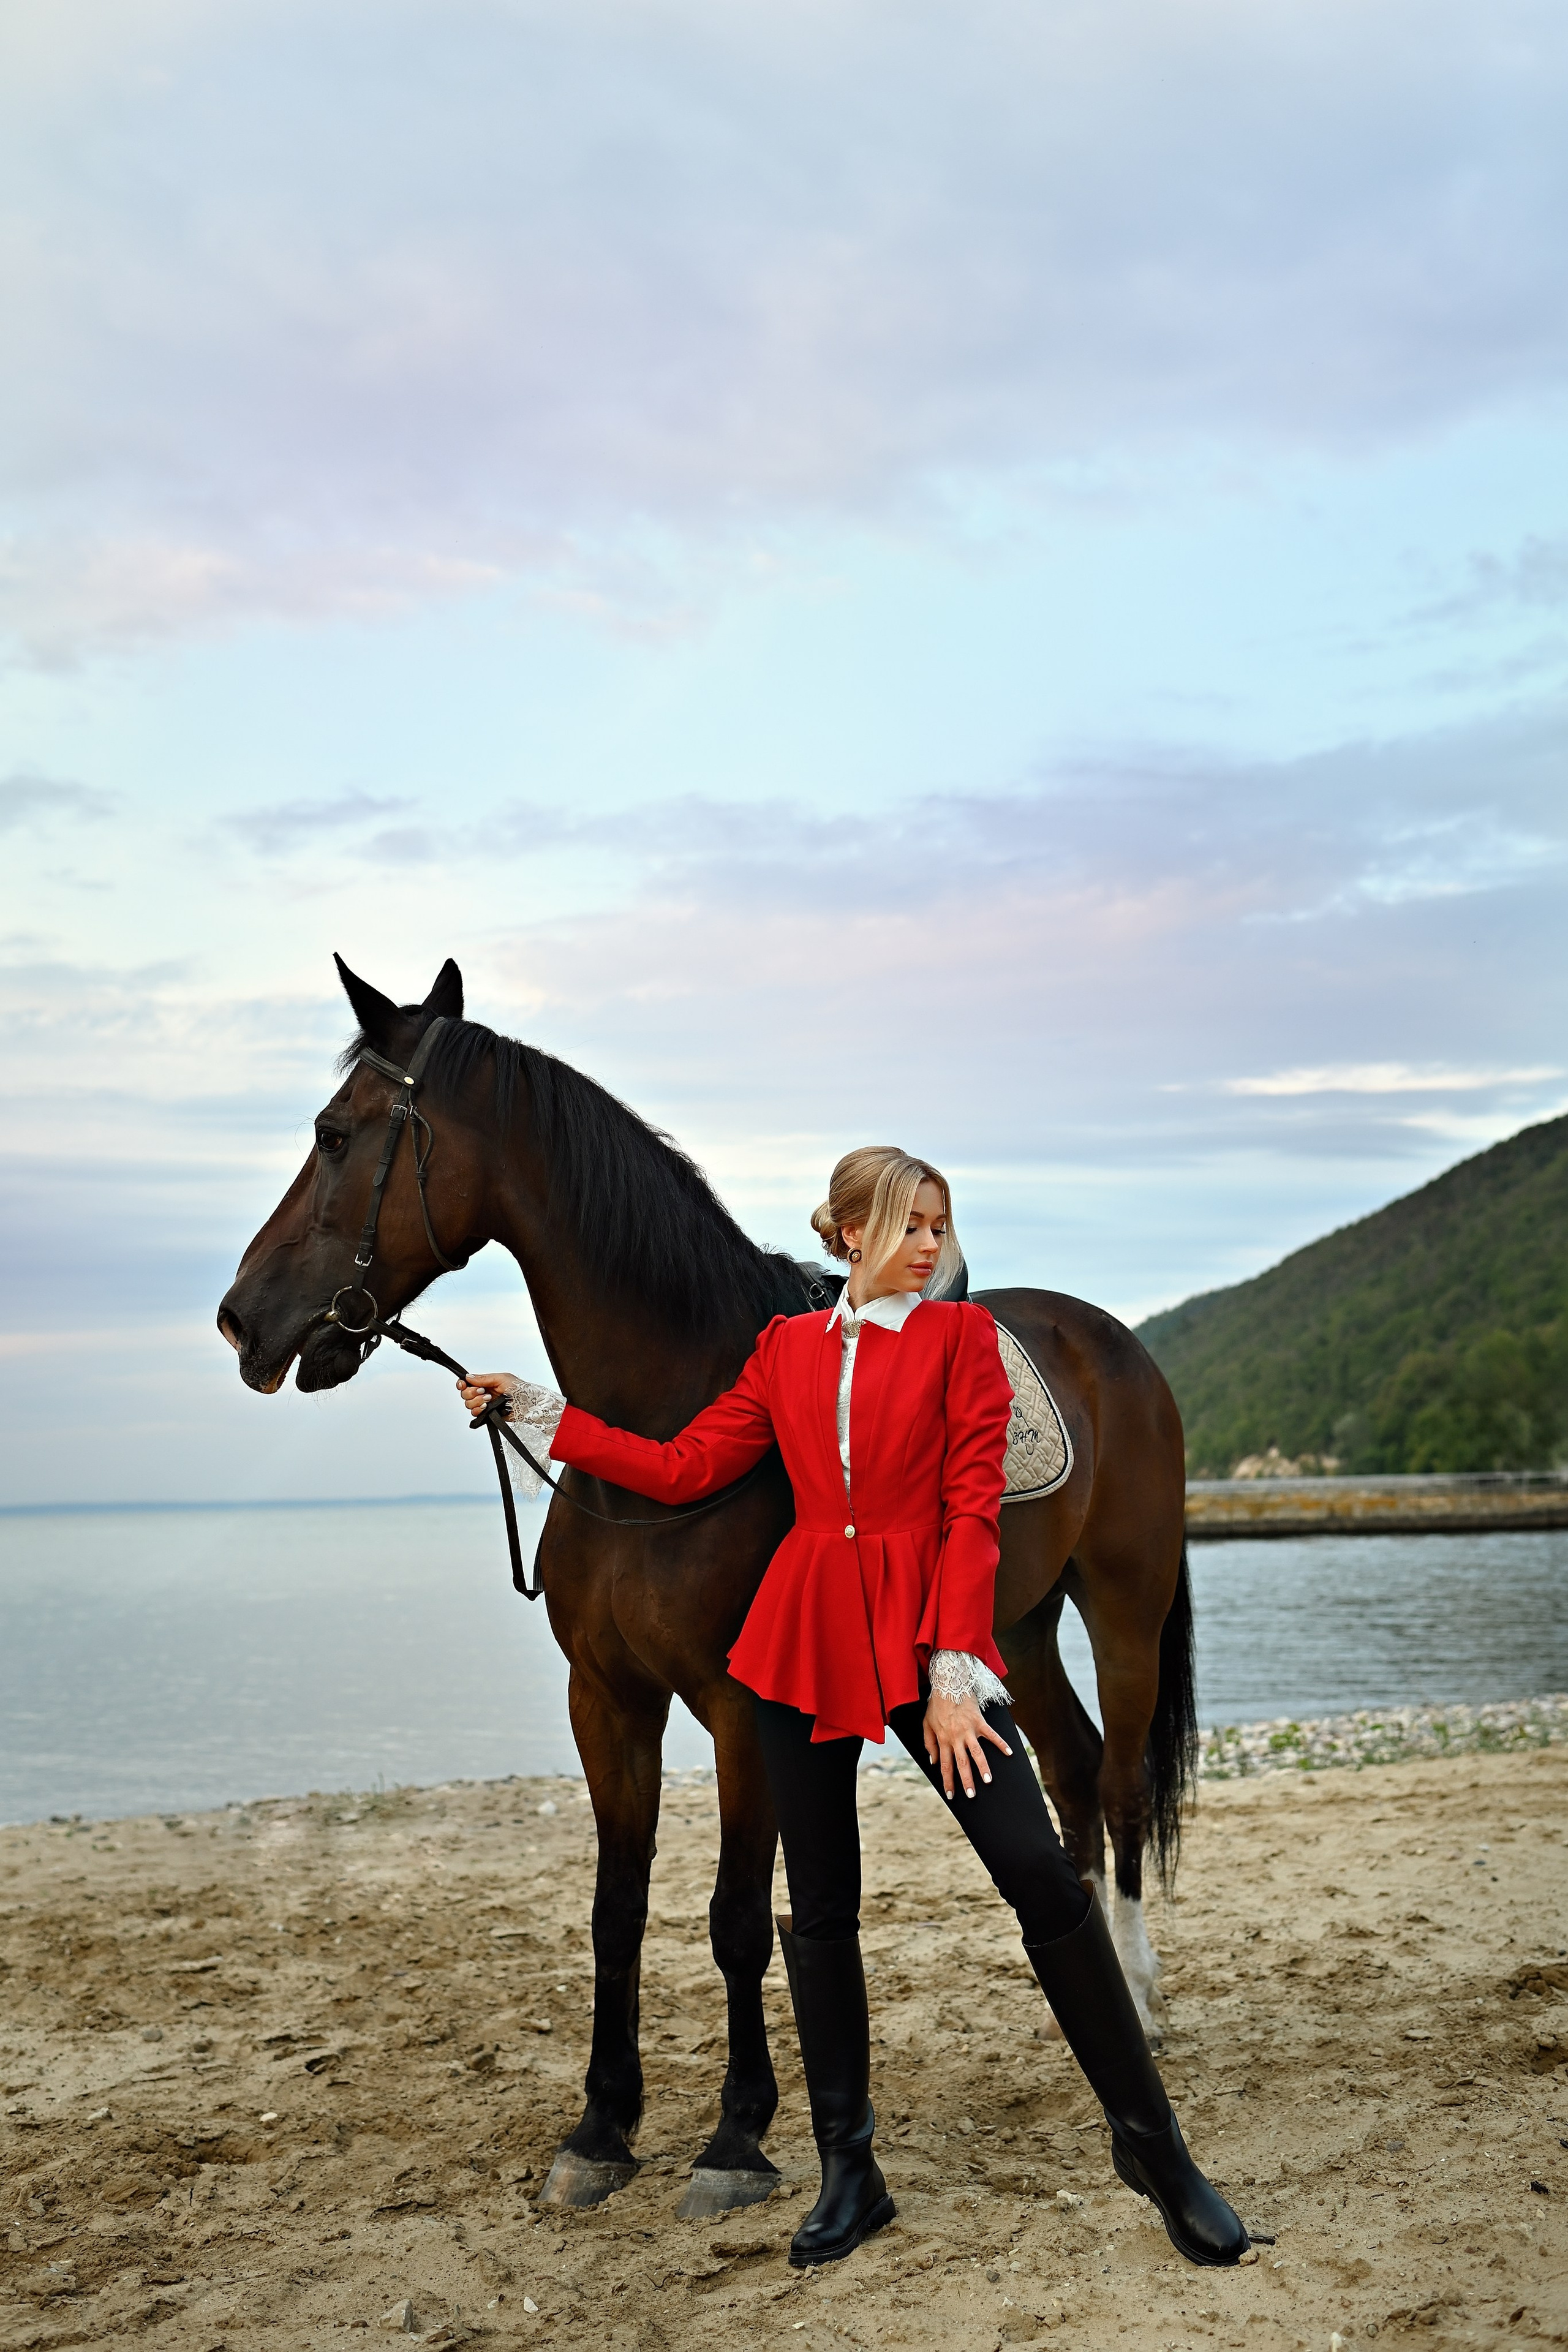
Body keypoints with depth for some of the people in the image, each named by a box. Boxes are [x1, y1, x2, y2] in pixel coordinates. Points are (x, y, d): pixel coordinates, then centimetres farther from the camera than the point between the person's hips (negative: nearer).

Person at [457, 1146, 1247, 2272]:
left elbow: (973, 1510, -5)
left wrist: (954, 1671, -13)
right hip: (806, 1638, 3)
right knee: (822, 1910, 8)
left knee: (1042, 1875, -12)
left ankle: (1152, 2143, 3)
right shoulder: (786, 1349, 11)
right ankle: (849, 2177, 21)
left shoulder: (962, 1334, 2)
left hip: (923, 1630, -3)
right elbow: (682, 1468, 11)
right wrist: (544, 1415, 13)